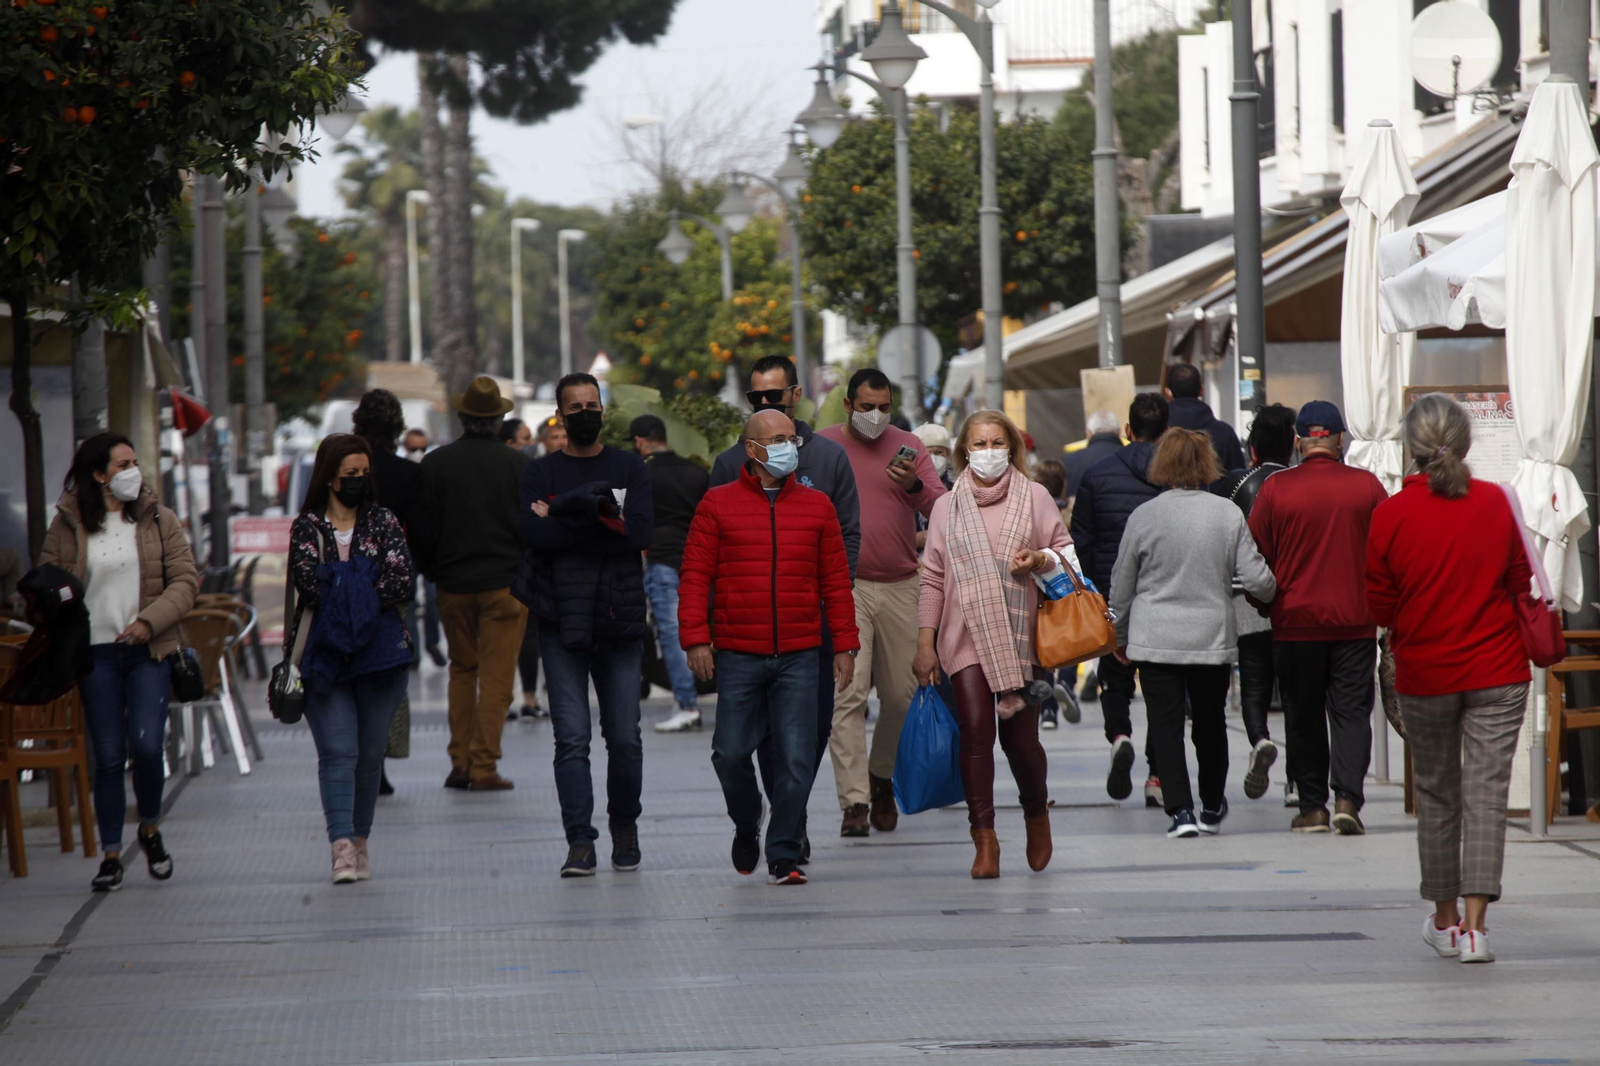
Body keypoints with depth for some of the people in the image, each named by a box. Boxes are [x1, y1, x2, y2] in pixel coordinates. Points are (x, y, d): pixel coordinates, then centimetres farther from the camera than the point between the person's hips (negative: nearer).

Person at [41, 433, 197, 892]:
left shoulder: (159, 521, 5)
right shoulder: (67, 526, 4)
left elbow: (185, 580, 2)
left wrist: (149, 621, -12)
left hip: (148, 651, 0)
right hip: (95, 652, 0)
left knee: (146, 745, -13)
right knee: (109, 756, 0)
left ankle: (151, 828, 15)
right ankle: (111, 856, 8)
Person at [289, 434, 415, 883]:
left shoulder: (383, 522, 9)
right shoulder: (306, 528, 6)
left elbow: (401, 581, -5)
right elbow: (308, 584, -9)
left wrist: (342, 594, -9)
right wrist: (366, 592, -7)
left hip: (379, 652, 2)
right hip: (325, 655, -2)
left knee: (370, 754, 7)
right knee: (338, 752, -11)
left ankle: (360, 840, 18)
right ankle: (342, 846, -19)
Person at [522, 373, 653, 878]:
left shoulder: (629, 468, 9)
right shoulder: (540, 473, 8)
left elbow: (641, 532, -7)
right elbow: (535, 534, -10)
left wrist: (566, 514, -12)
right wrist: (601, 514, -13)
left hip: (620, 621, 1)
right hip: (563, 624, -1)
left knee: (624, 738, 1)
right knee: (572, 738, -7)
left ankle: (625, 826, 22)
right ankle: (580, 842, -6)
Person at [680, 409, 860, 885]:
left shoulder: (816, 507, 9)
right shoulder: (719, 505, 3)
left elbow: (836, 581, 11)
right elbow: (696, 575, 1)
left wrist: (845, 645, 7)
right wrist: (696, 639, -8)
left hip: (798, 658, 1)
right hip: (737, 655, -1)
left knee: (796, 758, -5)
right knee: (731, 752, 0)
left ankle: (784, 857, 4)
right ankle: (746, 825, 29)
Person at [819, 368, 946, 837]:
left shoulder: (908, 447, 8)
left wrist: (915, 486, -19)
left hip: (902, 587, 2)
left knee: (901, 693, 6)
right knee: (846, 695, -11)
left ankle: (882, 777, 30)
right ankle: (854, 801, -13)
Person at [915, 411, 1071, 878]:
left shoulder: (1035, 497, 8)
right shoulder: (948, 506, 10)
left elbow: (1067, 553, 12)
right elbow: (933, 577, 11)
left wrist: (1040, 561, -11)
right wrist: (924, 643, 6)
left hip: (1021, 636, -1)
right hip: (966, 635, 1)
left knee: (1020, 736, -1)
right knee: (975, 731, -11)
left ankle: (1036, 814, 28)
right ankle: (984, 839, -7)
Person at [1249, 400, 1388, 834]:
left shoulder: (1274, 489, -6)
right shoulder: (1368, 486, -3)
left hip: (1295, 620, 0)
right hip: (1355, 620, 0)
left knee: (1304, 716, 10)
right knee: (1351, 710, 4)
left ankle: (1312, 806, 12)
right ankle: (1347, 797, -11)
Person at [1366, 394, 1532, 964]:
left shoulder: (1392, 513, -10)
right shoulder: (1495, 503, -6)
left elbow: (1378, 603, -4)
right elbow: (1520, 581, 5)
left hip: (1424, 674, 0)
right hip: (1497, 671, 0)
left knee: (1436, 794, 15)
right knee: (1486, 793, 0)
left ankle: (1444, 918, 24)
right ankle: (1475, 924, -10)